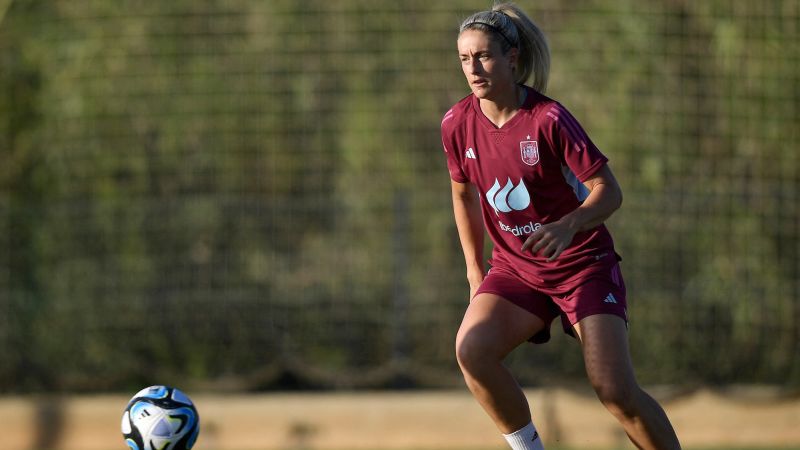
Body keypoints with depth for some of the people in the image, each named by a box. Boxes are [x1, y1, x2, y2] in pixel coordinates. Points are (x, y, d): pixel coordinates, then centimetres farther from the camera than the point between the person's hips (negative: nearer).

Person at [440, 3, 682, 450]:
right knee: (472, 349, -25)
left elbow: (609, 191, -18)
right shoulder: (458, 124, -5)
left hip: (584, 265, -4)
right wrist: (475, 269, 16)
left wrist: (568, 226, -37)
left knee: (615, 389, -17)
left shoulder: (548, 119, -20)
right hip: (515, 268, 4)